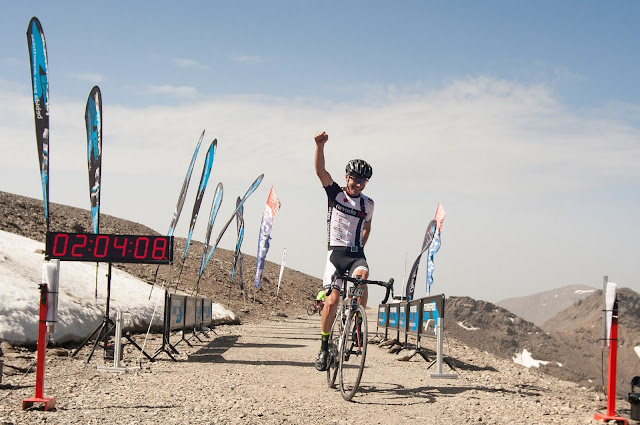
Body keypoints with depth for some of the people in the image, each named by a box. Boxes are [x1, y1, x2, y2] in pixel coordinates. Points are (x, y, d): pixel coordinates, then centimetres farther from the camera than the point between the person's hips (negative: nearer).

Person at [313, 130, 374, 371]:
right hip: (336, 252, -2)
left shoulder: (367, 204, 8)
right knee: (332, 301, -10)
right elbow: (320, 171, -13)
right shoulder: (335, 193, 1)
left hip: (356, 253, 2)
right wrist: (320, 145, -28)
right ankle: (324, 347, 5)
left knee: (362, 276, -32)